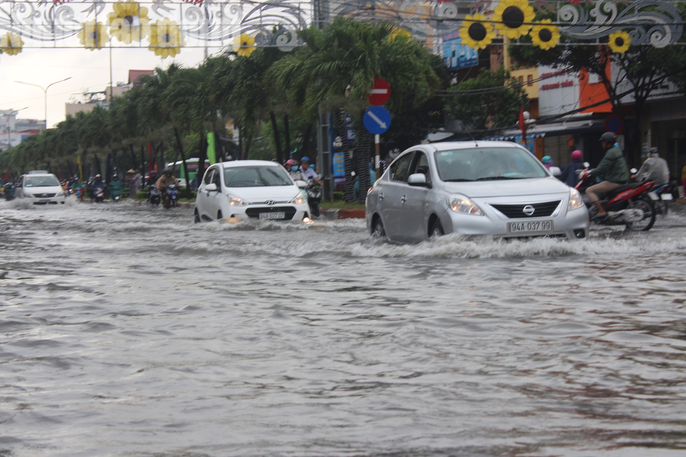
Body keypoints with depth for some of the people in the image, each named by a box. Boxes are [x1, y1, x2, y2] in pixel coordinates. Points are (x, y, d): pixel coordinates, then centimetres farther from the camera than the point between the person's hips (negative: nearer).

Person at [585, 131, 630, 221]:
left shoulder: (611, 153, -15)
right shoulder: (617, 150, 16)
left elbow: (602, 168, -21)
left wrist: (590, 173, -11)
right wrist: (593, 171, 22)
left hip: (614, 182, -11)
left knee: (589, 190, -12)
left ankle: (601, 211, -20)